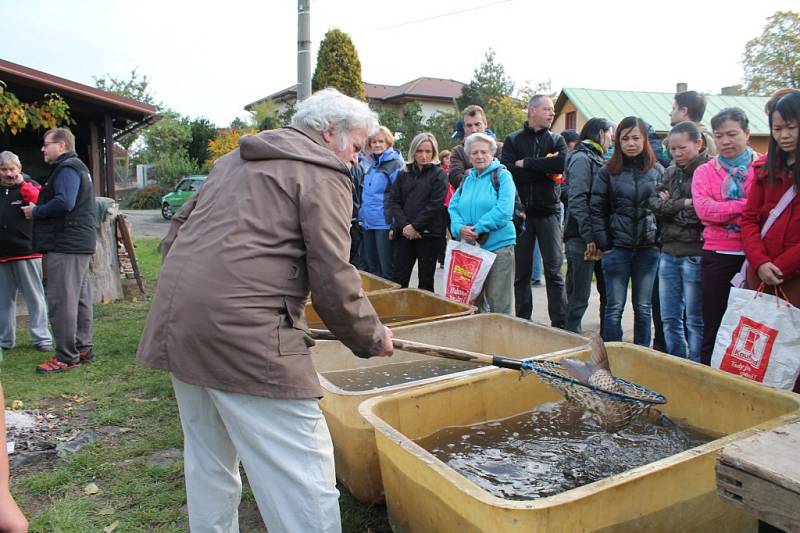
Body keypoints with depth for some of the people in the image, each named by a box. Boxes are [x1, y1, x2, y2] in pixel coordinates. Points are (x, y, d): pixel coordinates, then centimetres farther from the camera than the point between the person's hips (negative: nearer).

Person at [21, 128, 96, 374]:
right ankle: (83, 349, 21)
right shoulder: (76, 167, 22)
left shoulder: (67, 169, -11)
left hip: (66, 245, -11)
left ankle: (67, 356, -3)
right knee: (80, 298, 13)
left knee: (61, 301, -7)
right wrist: (38, 208, 13)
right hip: (79, 243, 11)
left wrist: (35, 212, -11)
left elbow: (64, 203, -25)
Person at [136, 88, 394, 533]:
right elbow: (333, 281, -9)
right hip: (244, 330, -9)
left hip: (176, 317, 9)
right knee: (304, 471, -3)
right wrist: (373, 337, 5)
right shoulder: (323, 174, -2)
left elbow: (181, 226, 23)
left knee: (209, 460, 22)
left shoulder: (236, 159, 23)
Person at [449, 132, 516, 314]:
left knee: (499, 303, -2)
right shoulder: (467, 179, 14)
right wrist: (459, 228, -10)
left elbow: (504, 210, -15)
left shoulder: (502, 175, -4)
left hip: (499, 246, -6)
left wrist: (478, 228, -17)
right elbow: (453, 207, 10)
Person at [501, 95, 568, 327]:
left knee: (553, 270, -2)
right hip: (520, 212, 0)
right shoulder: (513, 140, 8)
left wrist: (526, 163, -11)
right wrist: (544, 169, -12)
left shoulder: (556, 140, 10)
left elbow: (562, 163, -13)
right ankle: (523, 322, 16)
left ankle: (560, 324, 4)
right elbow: (507, 170, -10)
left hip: (548, 212, 0)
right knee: (521, 271, 6)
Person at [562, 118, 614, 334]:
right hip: (582, 239, -9)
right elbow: (577, 200, -18)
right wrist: (590, 237, -22)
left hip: (599, 237, 9)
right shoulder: (581, 158, -8)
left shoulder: (597, 159, 18)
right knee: (579, 299, -2)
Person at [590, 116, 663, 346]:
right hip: (617, 247, -1)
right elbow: (597, 209, 2)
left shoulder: (657, 170, 6)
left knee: (643, 307, 8)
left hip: (648, 248, 1)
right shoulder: (608, 171, 2)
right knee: (614, 307, 2)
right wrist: (604, 245, -3)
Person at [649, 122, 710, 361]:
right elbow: (655, 204, 2)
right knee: (669, 318, 13)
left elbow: (701, 213, -18)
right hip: (669, 252, 7)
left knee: (695, 320, 4)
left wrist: (671, 207, -5)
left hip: (695, 253, -6)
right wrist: (683, 204, -10)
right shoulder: (670, 172, 13)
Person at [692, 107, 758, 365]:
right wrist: (747, 206, -12)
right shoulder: (704, 172, 8)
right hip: (718, 257, 1)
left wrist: (725, 212, -14)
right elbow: (704, 209, -8)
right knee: (714, 328, 9)